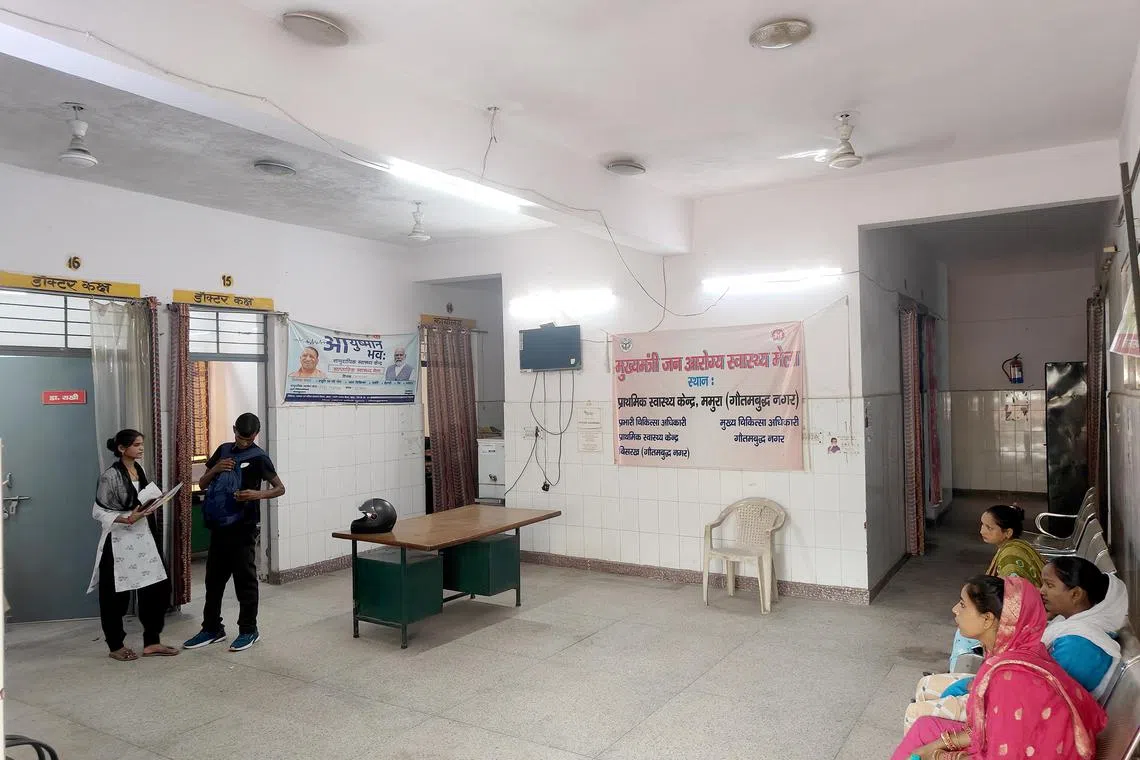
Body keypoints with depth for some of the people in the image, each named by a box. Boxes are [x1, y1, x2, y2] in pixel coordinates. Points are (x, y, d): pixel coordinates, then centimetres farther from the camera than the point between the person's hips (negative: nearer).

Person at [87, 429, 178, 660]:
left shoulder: (140, 471, 9)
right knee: (115, 596, 6)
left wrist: (154, 502, 0)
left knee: (157, 588, 4)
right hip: (119, 541, -7)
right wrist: (127, 519, -23)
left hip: (143, 537, 7)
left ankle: (152, 643, 14)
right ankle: (116, 646, 22)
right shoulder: (110, 476, -13)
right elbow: (98, 512, -13)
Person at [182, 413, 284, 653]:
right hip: (219, 525, 6)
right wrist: (215, 469, -9)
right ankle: (212, 628, 26)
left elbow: (280, 488, -8)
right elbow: (202, 484, 12)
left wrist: (257, 494, -26)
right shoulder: (223, 450, 9)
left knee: (245, 579, 2)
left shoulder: (259, 457, -8)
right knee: (214, 578, 14)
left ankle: (249, 630, 14)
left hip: (243, 527, -6)